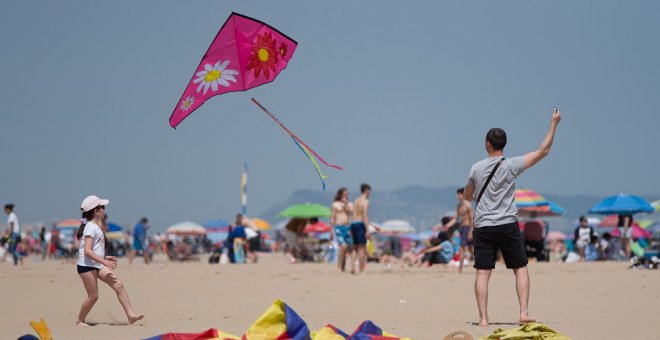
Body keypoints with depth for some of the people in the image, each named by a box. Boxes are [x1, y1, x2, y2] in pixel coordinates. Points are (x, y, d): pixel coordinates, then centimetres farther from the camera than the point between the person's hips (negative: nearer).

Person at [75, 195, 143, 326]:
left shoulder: (95, 227, 16)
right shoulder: (91, 227, -15)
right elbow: (87, 251, -24)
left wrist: (105, 258, 16)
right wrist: (104, 262, -27)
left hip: (97, 265, 9)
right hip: (86, 265, -9)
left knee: (118, 285, -4)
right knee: (93, 295, -4)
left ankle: (130, 315, -10)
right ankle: (80, 321, 14)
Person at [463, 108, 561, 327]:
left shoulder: (476, 168, 4)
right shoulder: (512, 165, -3)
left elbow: (466, 196, 18)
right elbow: (543, 151, -1)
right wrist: (553, 124, 5)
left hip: (482, 226, 1)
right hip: (507, 225, -1)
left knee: (483, 272, -1)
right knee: (521, 269, 9)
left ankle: (483, 318, -6)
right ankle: (524, 313, -2)